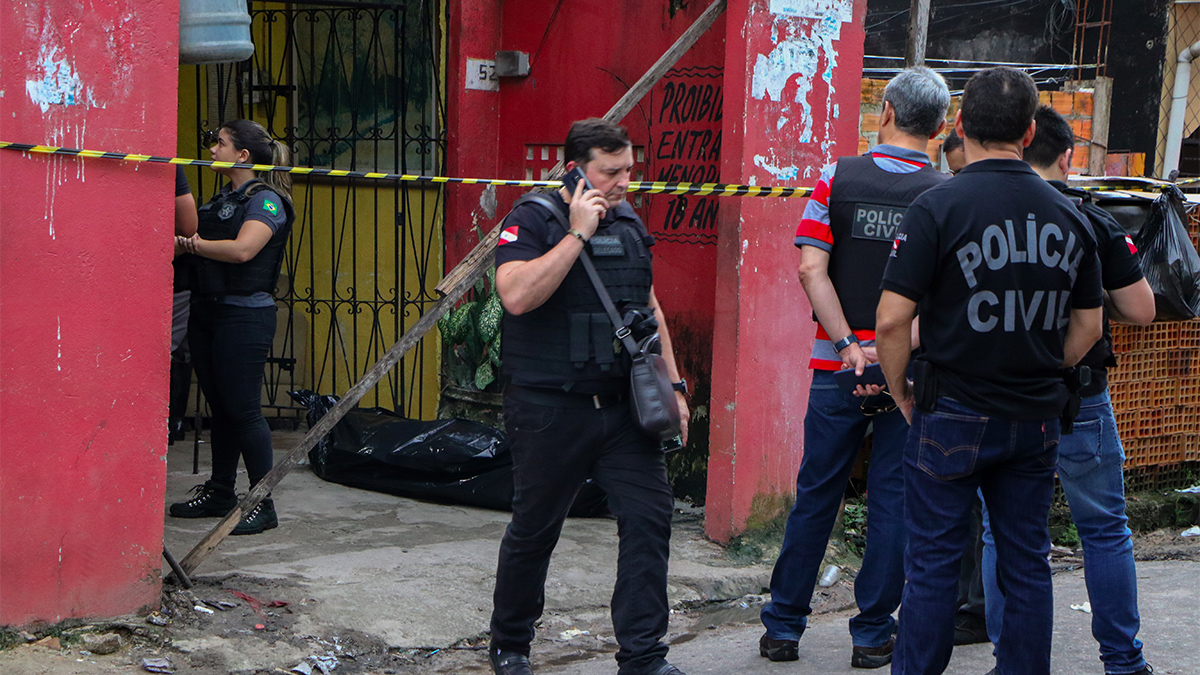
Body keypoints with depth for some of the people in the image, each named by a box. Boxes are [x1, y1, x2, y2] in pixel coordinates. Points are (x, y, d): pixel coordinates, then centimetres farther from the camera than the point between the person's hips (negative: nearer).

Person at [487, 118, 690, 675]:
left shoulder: (630, 223, 12)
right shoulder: (532, 221, -8)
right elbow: (517, 295, -25)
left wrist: (672, 384, 16)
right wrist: (578, 233, -22)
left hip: (623, 404, 5)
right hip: (550, 407, -5)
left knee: (650, 515, -4)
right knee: (534, 529, 7)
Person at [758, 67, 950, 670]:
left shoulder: (837, 178, -2)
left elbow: (811, 269, -10)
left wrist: (849, 345, -12)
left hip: (838, 365, 1)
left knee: (816, 495, 10)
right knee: (894, 499, 8)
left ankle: (783, 626, 17)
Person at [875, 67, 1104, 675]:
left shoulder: (938, 207, -12)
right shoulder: (1067, 214, 3)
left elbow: (891, 320, -15)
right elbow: (1087, 328, 10)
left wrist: (902, 391, 0)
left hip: (953, 417, -4)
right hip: (1037, 419, 4)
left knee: (933, 563, 3)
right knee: (1026, 565, 12)